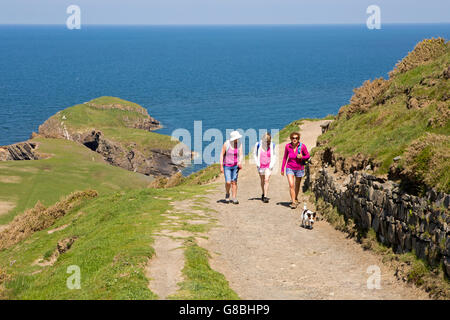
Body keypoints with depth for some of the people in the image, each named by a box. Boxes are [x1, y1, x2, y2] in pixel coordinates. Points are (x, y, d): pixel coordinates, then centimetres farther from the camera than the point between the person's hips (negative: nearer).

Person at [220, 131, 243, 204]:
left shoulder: (239, 144, -6)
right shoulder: (226, 144, -14)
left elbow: (241, 155, -10)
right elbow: (222, 155, -8)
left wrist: (240, 162, -31)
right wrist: (221, 166, -10)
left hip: (235, 166, 2)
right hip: (227, 166, -2)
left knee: (234, 182, -1)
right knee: (228, 182, -10)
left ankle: (234, 198, 5)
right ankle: (227, 194, 18)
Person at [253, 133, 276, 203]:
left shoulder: (272, 145, -8)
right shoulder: (258, 145, -10)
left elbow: (274, 155, 6)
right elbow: (255, 154, 5)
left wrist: (272, 164, -3)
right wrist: (257, 163, -3)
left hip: (268, 166, -1)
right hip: (261, 166, 1)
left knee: (266, 180, -13)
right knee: (262, 181, 14)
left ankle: (265, 197, -16)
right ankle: (263, 194, 35)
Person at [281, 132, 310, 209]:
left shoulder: (302, 146, -14)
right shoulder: (287, 146, -9)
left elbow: (308, 155, -1)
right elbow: (285, 157, 4)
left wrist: (302, 157, -23)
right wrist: (282, 169, 8)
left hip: (299, 169, 0)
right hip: (290, 168, 0)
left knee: (297, 185, 16)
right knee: (291, 185, -15)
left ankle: (296, 199, 40)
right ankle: (293, 202, -12)